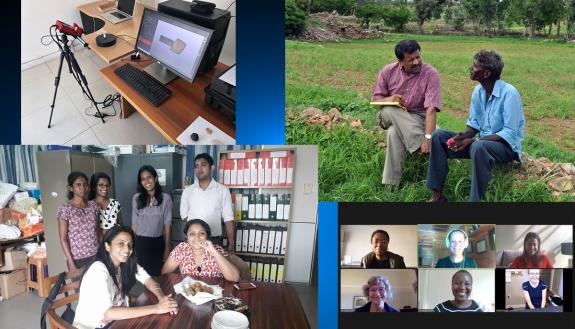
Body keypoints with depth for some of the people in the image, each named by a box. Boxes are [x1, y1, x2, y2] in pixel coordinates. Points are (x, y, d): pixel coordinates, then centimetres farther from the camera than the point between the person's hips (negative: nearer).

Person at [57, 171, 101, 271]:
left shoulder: (93, 206, 6)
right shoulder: (65, 209, -7)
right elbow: (63, 239, -8)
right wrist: (71, 263, -12)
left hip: (96, 256, 4)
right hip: (78, 259, -4)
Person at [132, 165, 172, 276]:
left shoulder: (165, 198, -4)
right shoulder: (136, 198, 1)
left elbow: (167, 224, 0)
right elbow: (134, 224, 6)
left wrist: (167, 247, 0)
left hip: (158, 243, -1)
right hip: (141, 243, 1)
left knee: (157, 274, 4)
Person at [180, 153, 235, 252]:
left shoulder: (223, 190, 1)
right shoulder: (187, 191, 8)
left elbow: (228, 219, 0)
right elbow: (184, 215, 13)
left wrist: (231, 244, -4)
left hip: (214, 240, -2)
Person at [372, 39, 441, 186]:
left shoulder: (430, 74, -16)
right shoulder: (389, 71, -6)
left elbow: (431, 109, -26)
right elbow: (375, 99, 3)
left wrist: (428, 138, -38)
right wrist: (390, 99, -22)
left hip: (417, 117, -3)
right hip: (390, 116, 3)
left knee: (395, 132, -36)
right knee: (389, 110, -34)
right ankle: (420, 145, -35)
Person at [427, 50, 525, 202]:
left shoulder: (509, 93, -21)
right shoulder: (478, 91, 2)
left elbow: (510, 134, -24)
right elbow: (474, 124, 9)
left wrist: (474, 140, -27)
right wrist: (463, 137, -14)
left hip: (507, 146, -8)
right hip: (482, 141, 8)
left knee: (478, 147, -41)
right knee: (438, 136, -8)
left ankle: (475, 199, -31)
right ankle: (437, 195, -12)